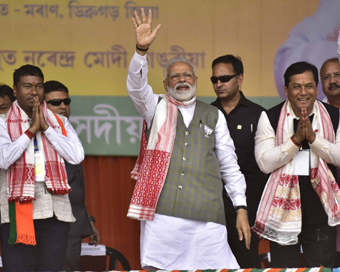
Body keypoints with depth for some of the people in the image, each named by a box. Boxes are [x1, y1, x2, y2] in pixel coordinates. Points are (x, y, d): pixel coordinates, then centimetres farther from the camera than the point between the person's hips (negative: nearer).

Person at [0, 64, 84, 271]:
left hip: (56, 210, 3)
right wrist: (31, 130, -7)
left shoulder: (59, 123, 15)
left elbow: (77, 156, -1)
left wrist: (46, 127, -2)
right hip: (18, 210, -3)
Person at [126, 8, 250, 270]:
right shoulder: (157, 108, 14)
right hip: (161, 214, -1)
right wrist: (141, 50, -23)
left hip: (206, 217, 1)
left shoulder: (213, 116, 17)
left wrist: (241, 208, 9)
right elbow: (136, 86, -7)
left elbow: (229, 165, 16)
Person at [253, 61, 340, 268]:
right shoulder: (270, 118, 0)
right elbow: (264, 163, -9)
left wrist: (313, 138, -18)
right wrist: (295, 140, -18)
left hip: (320, 207, 1)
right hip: (284, 206, -1)